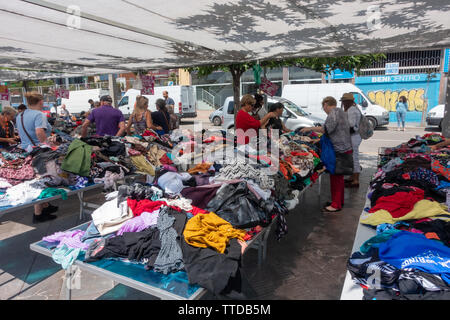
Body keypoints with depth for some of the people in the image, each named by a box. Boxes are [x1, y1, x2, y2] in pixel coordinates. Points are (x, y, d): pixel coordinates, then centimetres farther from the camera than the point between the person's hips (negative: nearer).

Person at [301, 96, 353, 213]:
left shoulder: (334, 113, -11)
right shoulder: (341, 112, 20)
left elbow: (327, 129, -21)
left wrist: (311, 128, -14)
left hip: (340, 149, -11)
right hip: (345, 148, 11)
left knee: (336, 177, -7)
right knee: (339, 177, 17)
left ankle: (336, 205, -2)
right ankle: (339, 201, 28)